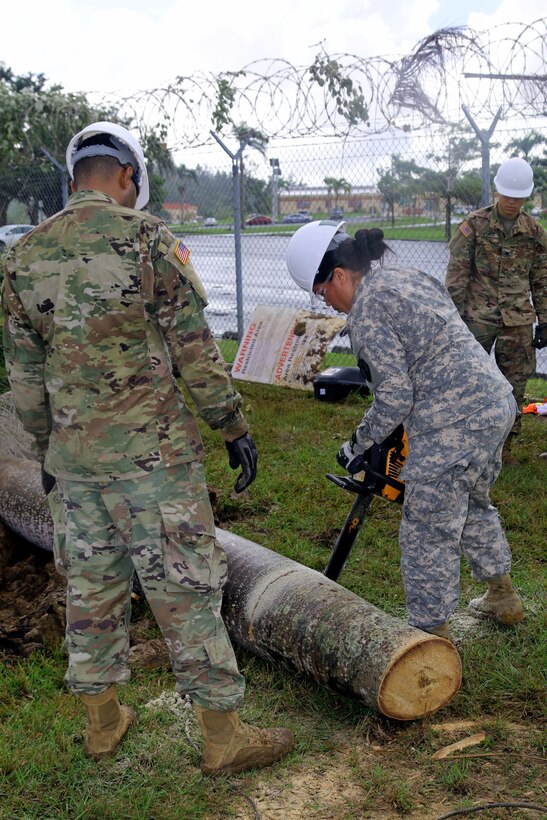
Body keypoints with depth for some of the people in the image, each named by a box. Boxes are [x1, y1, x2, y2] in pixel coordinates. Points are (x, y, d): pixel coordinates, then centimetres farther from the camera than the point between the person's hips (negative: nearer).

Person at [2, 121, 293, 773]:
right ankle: (223, 736, 14)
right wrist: (234, 427, -3)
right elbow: (193, 347, -10)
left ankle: (102, 720, 32)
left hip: (72, 452, 6)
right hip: (148, 449, -5)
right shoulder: (145, 236, -9)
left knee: (90, 582, 17)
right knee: (184, 586, 2)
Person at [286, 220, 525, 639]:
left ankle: (432, 632, 19)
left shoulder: (367, 312, -15)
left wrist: (359, 444, 0)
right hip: (495, 401, 10)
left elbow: (395, 398, -15)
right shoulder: (409, 276, 13)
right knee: (472, 506, 29)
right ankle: (504, 598, 47)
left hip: (453, 427, -10)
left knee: (428, 535, 5)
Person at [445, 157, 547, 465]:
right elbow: (457, 275, -3)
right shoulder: (474, 225, -3)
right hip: (479, 316, -2)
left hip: (518, 321, 3)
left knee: (514, 385, 7)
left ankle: (505, 445, 20)